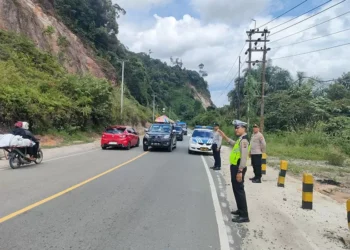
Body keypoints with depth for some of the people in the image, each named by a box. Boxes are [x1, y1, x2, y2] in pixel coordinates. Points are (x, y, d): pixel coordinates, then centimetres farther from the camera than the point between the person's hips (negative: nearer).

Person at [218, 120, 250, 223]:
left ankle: (244, 216, 1)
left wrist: (240, 171, -26)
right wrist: (225, 137, 26)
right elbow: (234, 144, 35)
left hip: (238, 168, -10)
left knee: (239, 190, -5)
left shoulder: (244, 140, -19)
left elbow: (244, 157, -25)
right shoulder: (240, 139, 12)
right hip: (235, 167, 10)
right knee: (236, 189, 18)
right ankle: (240, 210, 32)